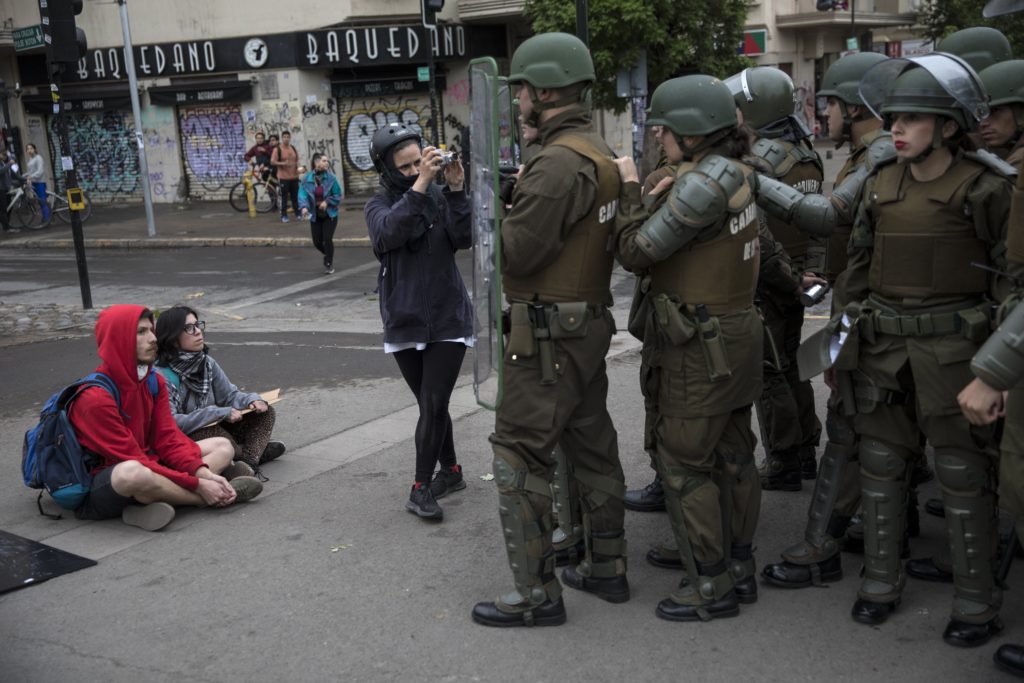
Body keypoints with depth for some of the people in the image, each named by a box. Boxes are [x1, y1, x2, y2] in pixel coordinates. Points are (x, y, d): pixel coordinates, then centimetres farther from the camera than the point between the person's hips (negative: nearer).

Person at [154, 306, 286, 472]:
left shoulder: (207, 362, 2)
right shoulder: (161, 375, -21)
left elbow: (230, 394, 7)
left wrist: (252, 400, -16)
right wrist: (220, 413, -26)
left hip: (213, 428, 8)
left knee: (264, 412, 0)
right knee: (213, 433, -37)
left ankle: (250, 461, -21)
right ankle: (256, 451, -9)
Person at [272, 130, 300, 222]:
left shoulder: (294, 149, 12)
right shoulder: (277, 149, -6)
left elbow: (297, 160, 24)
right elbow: (272, 162, -10)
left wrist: (297, 165, 2)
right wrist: (283, 163, -23)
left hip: (294, 177, 5)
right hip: (283, 177, -5)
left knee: (295, 196, 11)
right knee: (284, 197, -3)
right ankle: (284, 216, 4)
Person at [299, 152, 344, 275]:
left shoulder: (331, 178, -8)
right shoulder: (306, 179, -7)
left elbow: (338, 195, -3)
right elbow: (302, 194, -12)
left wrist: (327, 202, -18)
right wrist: (304, 207, -29)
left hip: (330, 214, -2)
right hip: (315, 215, 2)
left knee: (327, 239, -9)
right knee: (317, 242, 4)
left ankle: (329, 264, 10)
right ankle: (329, 255, 37)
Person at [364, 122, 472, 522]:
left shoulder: (439, 198, -2)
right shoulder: (380, 205, -1)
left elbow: (464, 239, -16)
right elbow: (390, 232, -24)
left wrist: (455, 191, -25)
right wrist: (420, 185, -33)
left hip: (447, 320, -1)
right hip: (404, 323, 2)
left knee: (434, 405, -7)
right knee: (430, 406, 13)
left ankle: (421, 488, 2)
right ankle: (450, 471, 30)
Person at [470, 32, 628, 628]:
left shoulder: (559, 161, -20)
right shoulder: (600, 151, 11)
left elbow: (517, 251, -22)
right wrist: (519, 204, 3)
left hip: (550, 332, -10)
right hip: (591, 320, 10)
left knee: (519, 453, -3)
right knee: (592, 443, 17)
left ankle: (536, 594, 4)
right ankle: (607, 569, 29)